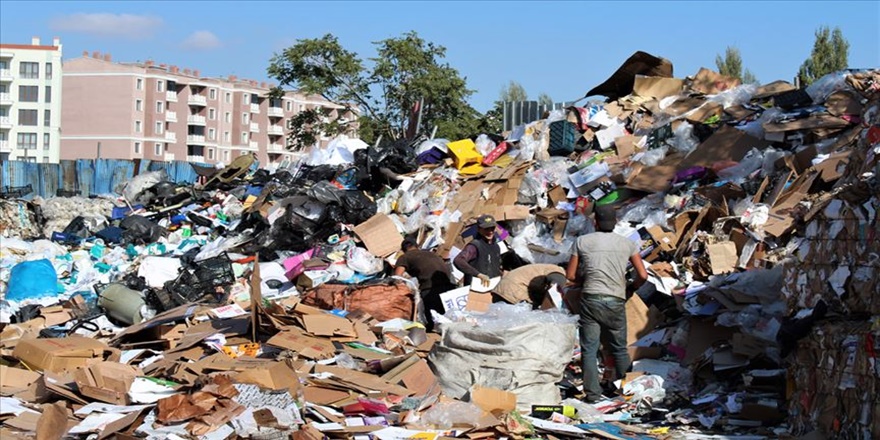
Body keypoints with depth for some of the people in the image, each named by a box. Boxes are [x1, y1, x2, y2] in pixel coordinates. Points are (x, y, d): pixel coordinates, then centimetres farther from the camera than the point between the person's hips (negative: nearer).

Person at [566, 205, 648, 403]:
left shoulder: (582, 242, 4)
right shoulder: (627, 243, 6)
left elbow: (571, 275, 7)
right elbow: (642, 275, 4)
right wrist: (631, 288, 23)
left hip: (590, 300, -1)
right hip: (616, 302, 1)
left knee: (589, 349, 3)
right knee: (620, 348, 15)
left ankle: (592, 392, -1)